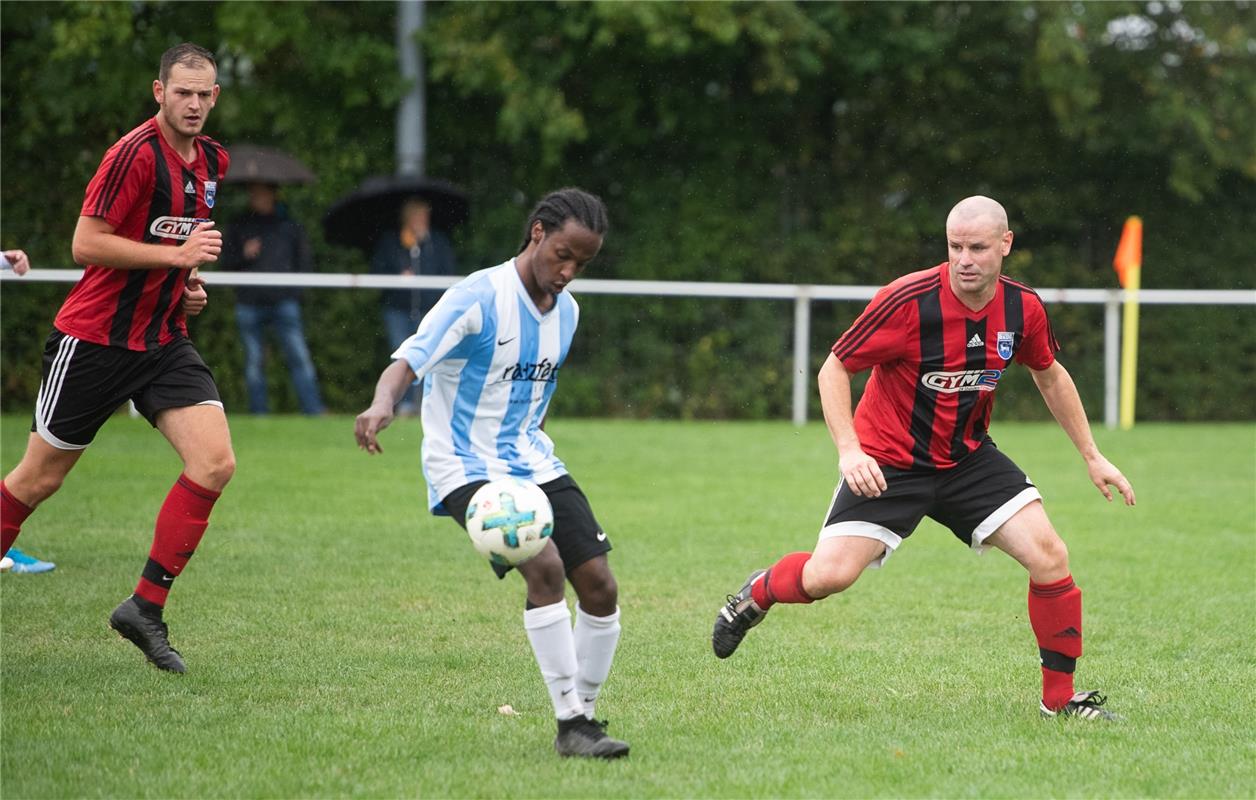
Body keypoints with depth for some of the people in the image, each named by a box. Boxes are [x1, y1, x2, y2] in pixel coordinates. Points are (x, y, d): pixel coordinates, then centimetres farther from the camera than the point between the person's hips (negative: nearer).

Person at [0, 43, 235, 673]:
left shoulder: (212, 162, 8)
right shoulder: (135, 153, -16)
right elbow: (86, 244, -19)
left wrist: (189, 280, 8)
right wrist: (175, 254, -22)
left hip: (164, 339, 6)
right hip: (94, 337, -6)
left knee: (215, 462, -14)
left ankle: (145, 606, -6)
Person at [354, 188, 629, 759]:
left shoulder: (566, 311, 8)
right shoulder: (479, 296, -16)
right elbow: (409, 361, -26)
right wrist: (382, 405, -45)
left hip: (532, 463, 7)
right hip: (467, 468, -7)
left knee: (599, 584, -4)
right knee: (544, 565, -27)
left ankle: (584, 715, 14)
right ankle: (571, 726, -21)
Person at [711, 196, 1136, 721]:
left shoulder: (1023, 308, -7)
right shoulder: (908, 301, -22)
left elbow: (1050, 375, 15)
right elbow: (834, 368, -13)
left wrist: (1091, 456, 15)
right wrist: (849, 451, -26)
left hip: (968, 458, 4)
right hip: (888, 461, -4)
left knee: (1050, 558, -12)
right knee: (829, 576, -18)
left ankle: (1060, 699, 4)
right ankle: (759, 592, 19)